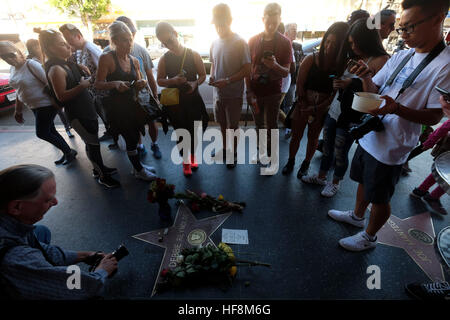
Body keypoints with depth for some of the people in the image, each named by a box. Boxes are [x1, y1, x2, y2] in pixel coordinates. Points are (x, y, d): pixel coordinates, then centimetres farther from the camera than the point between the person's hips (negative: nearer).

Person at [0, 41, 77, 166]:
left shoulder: (31, 64, -16)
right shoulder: (13, 69, 10)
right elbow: (19, 91, 18)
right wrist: (18, 110, 20)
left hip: (46, 104, -8)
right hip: (35, 107, 8)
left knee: (41, 133, -3)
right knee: (50, 131, 13)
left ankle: (69, 152, 11)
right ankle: (67, 153, 26)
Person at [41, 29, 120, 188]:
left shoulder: (67, 64, 10)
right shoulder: (56, 69, -18)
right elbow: (61, 96, -24)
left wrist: (80, 67, 8)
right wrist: (82, 86, -24)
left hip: (87, 109, 10)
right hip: (77, 115, -9)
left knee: (92, 142, 19)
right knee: (92, 144, -2)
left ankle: (98, 168, 35)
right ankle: (102, 176, 11)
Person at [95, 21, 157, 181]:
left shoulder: (134, 60, 7)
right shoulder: (106, 58, -13)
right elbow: (98, 84, -13)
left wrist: (141, 83, -10)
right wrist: (115, 84, -31)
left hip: (132, 104, 6)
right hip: (117, 106, -6)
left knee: (134, 137, 15)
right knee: (131, 138, 0)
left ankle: (137, 165, 34)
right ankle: (139, 170, 18)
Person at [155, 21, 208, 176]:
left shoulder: (193, 55, -3)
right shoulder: (164, 59, 1)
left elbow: (203, 75, 1)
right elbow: (160, 81, 4)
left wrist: (195, 83, -20)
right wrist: (173, 81, -17)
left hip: (193, 99, 0)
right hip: (174, 101, 1)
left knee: (193, 130, 10)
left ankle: (193, 156, 35)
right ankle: (186, 162, 23)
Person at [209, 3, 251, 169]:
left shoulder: (240, 42, -12)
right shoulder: (214, 43, 6)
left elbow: (247, 70, -14)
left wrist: (226, 81, -23)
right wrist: (212, 77, -4)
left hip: (234, 94, -5)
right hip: (218, 93, 6)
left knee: (233, 126, 6)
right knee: (223, 124, 17)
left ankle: (233, 153, 24)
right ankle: (225, 149, 35)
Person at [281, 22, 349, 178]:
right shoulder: (311, 59, -8)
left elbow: (336, 94, -8)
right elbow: (300, 85, -6)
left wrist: (316, 109, -15)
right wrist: (304, 106, -7)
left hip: (322, 109, 0)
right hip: (303, 105, 0)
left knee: (313, 138, 15)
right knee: (296, 136, 9)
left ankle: (306, 163, 36)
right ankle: (291, 161, 31)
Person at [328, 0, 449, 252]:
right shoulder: (401, 57, 4)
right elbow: (373, 91, 7)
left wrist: (397, 108, -32)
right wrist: (366, 77, -14)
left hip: (391, 147, -6)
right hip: (370, 135, 7)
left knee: (380, 198, 10)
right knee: (364, 181, 24)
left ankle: (369, 237, 33)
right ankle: (357, 215, 48)